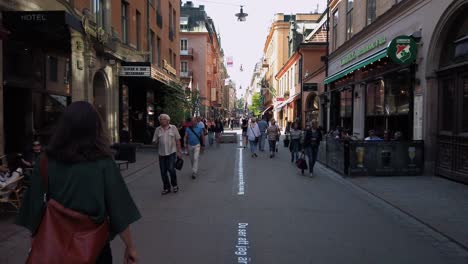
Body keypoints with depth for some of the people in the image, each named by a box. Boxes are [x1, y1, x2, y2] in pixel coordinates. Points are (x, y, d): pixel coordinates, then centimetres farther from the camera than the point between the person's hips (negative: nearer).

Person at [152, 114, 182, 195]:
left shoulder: (173, 128, -1)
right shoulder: (157, 129, 5)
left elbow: (177, 140, 0)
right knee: (163, 172, 5)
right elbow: (155, 141, 12)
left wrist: (179, 152, -3)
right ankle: (166, 188, 21)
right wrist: (155, 142, -9)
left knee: (171, 169, -11)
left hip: (171, 152, -3)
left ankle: (174, 185, 13)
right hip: (162, 154, 3)